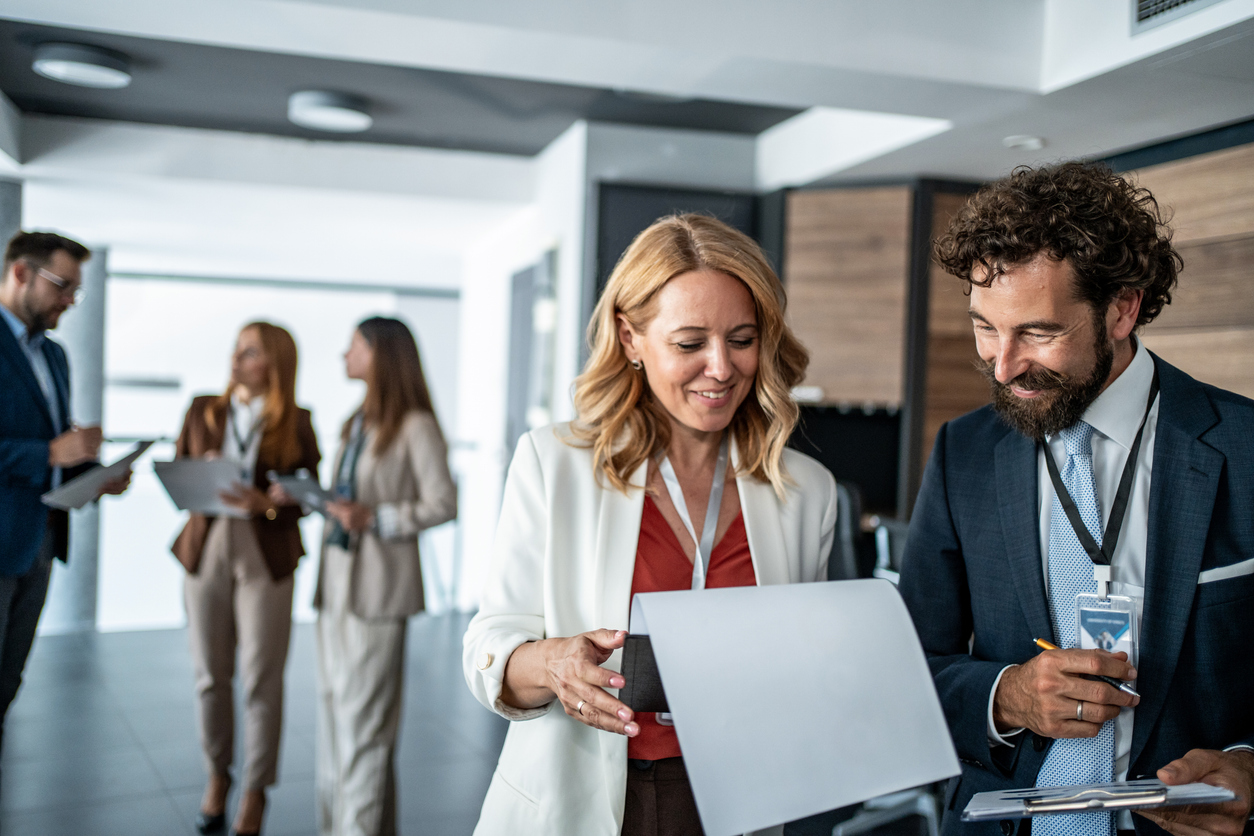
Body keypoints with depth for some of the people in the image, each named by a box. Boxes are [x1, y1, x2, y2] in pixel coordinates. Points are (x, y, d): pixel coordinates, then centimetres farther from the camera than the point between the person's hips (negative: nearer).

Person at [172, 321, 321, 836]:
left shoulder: (296, 423, 0)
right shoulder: (203, 410, 8)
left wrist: (267, 503, -18)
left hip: (266, 558, -2)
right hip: (206, 551, 3)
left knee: (261, 679, 2)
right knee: (210, 674, 8)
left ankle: (256, 789, 17)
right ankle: (217, 776, 28)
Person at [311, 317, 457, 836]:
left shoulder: (416, 425, -9)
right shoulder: (358, 422, 16)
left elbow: (443, 503, -13)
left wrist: (374, 520, -20)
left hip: (377, 585, -8)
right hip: (337, 578, 8)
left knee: (363, 716, -3)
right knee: (332, 704, 12)